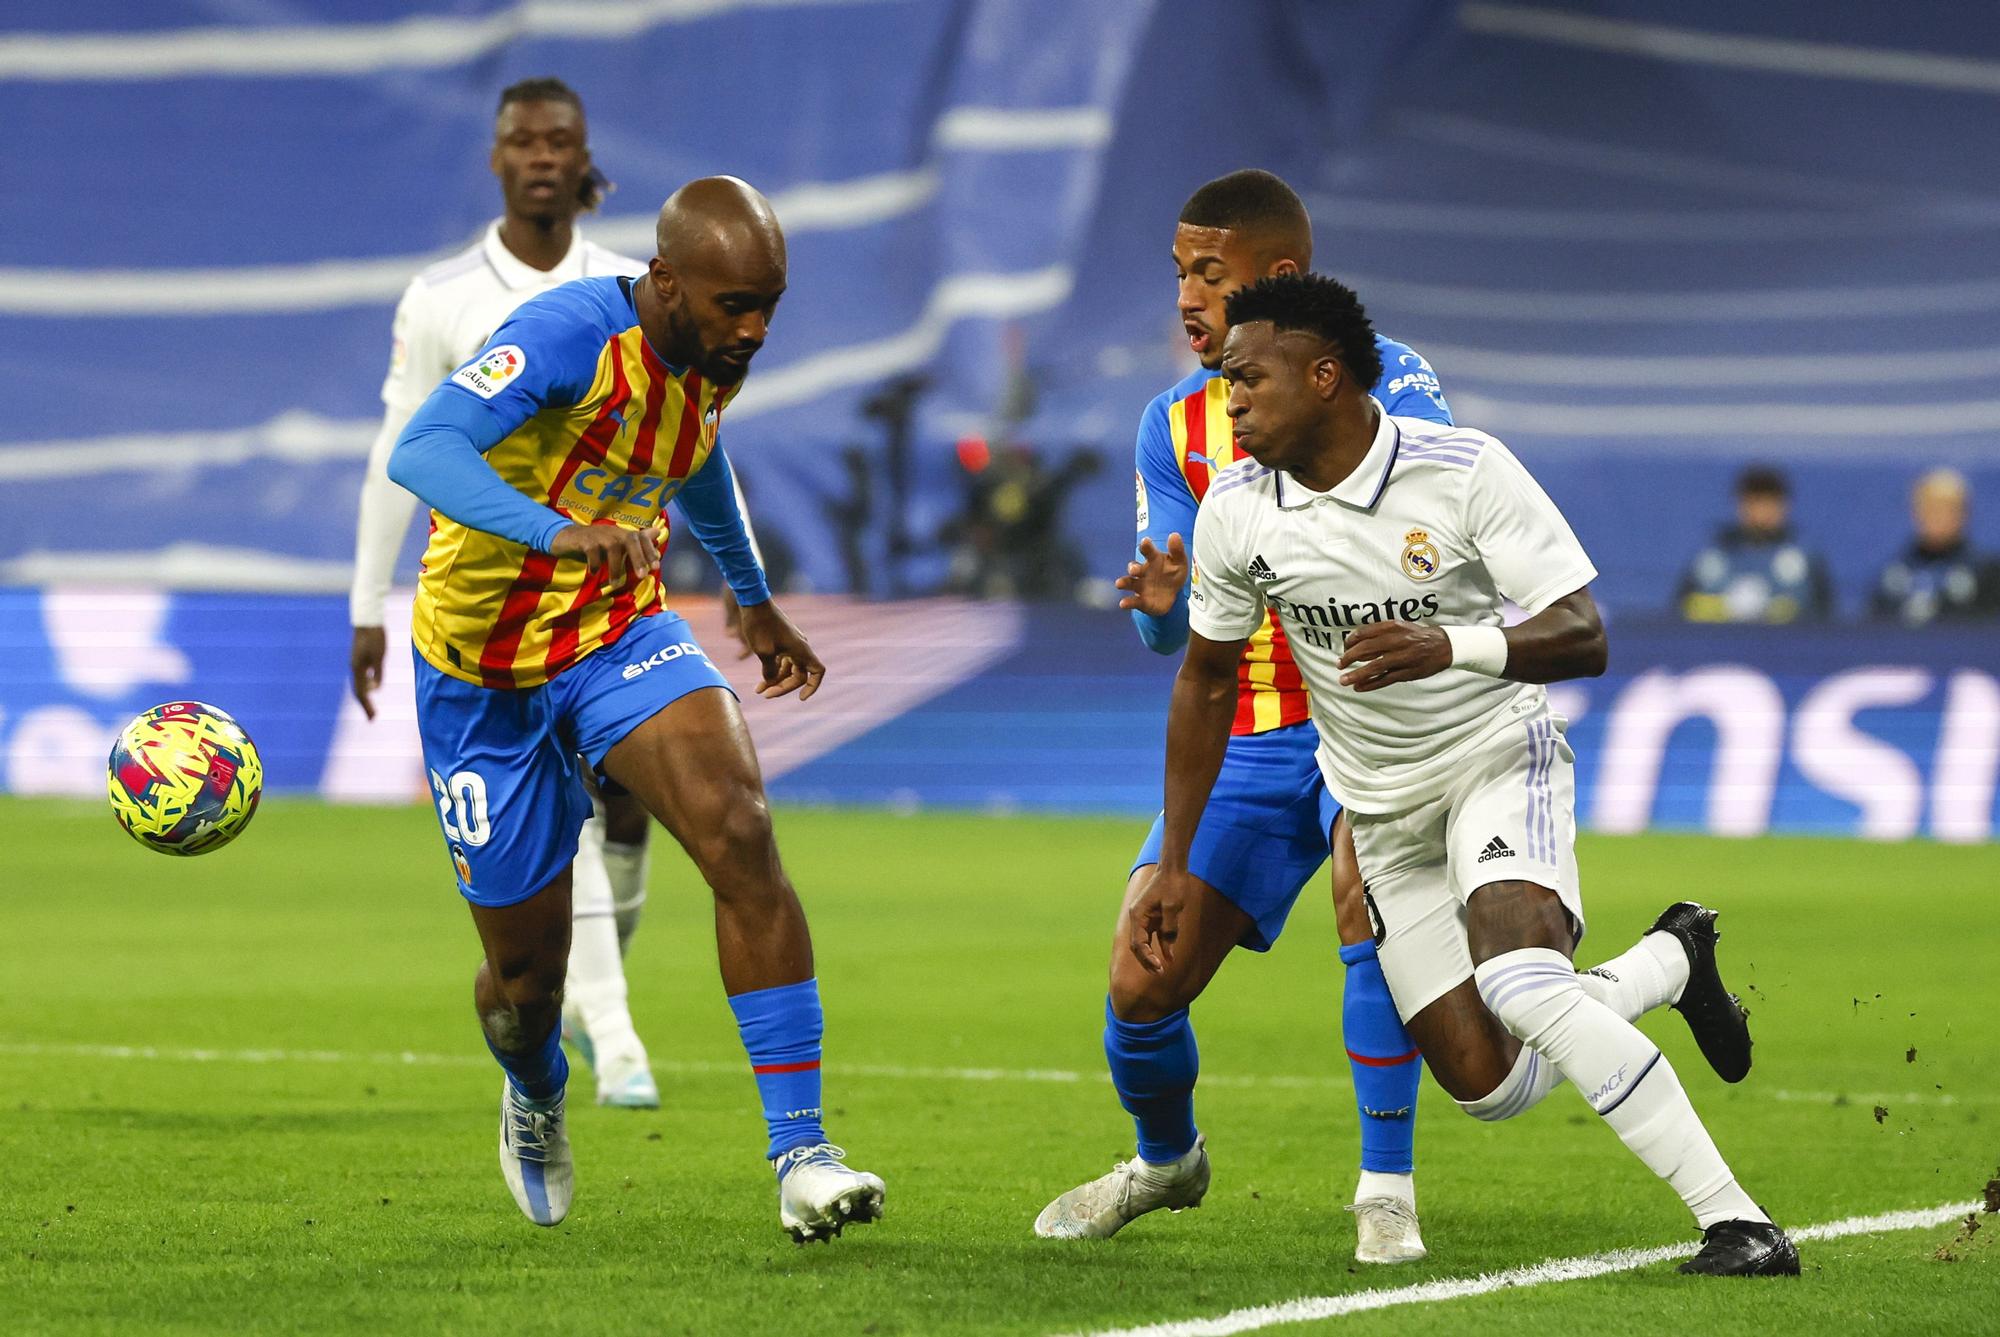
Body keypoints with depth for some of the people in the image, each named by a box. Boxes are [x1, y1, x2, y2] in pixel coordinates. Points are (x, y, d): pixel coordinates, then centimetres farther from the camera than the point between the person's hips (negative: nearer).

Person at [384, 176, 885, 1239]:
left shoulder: (714, 356, -5)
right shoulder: (571, 334, -27)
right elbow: (421, 451, -43)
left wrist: (753, 598, 32)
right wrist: (559, 533, -59)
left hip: (620, 633, 4)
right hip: (485, 668, -4)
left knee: (739, 833, -24)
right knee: (527, 973, 5)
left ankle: (800, 1156, -23)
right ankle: (536, 1095, 45)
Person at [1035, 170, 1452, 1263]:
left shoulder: (1382, 376, -7)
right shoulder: (1173, 425, 6)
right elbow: (1172, 637, 1)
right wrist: (1159, 603, -22)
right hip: (1248, 740, 4)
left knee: (1370, 889, -32)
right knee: (1141, 982, -5)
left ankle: (1388, 1191, -19)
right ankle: (1164, 1158, 28)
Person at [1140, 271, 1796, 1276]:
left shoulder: (1465, 470, -19)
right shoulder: (1235, 511, -7)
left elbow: (1583, 637, -23)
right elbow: (1206, 679, 8)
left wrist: (1450, 647, -42)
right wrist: (1174, 867, 8)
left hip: (1498, 755, -4)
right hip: (1379, 807, 5)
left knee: (1518, 985, -32)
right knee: (1487, 1086, -5)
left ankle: (1734, 1220, -25)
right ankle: (1670, 960, 25)